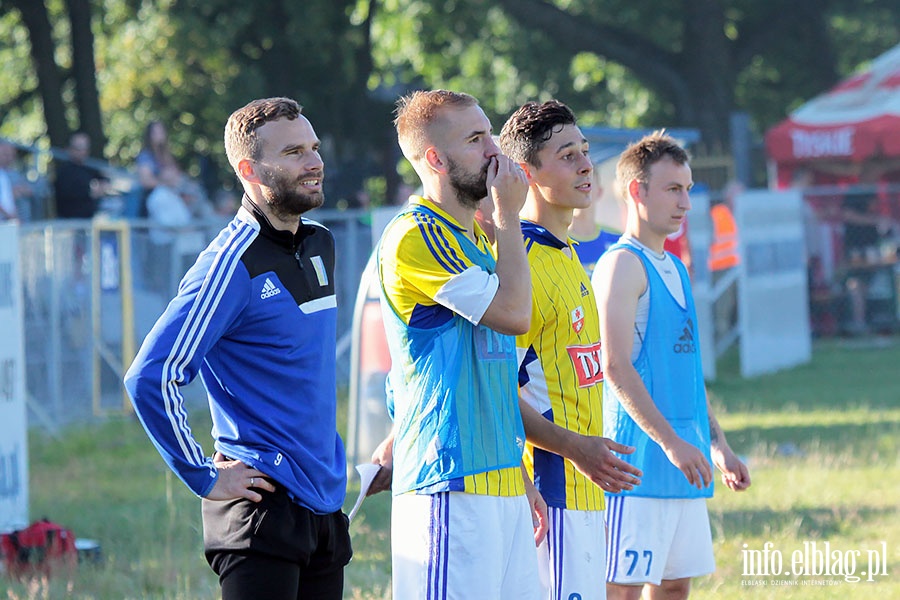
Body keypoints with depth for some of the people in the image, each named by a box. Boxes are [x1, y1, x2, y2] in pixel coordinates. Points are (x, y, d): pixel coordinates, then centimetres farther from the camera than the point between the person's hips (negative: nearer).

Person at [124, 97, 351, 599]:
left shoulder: (320, 244, 12)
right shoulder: (233, 265, -14)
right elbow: (150, 378, -19)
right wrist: (204, 477, -15)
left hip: (325, 502, 8)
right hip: (263, 504, -8)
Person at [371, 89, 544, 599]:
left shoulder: (477, 241, 20)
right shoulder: (416, 236, -10)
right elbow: (514, 313, -18)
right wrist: (509, 214, -7)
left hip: (500, 482, 9)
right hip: (451, 487, -9)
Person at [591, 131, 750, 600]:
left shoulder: (673, 269, 18)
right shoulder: (623, 264, -10)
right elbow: (616, 368, -17)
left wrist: (717, 444, 20)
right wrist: (670, 442, -21)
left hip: (683, 464, 9)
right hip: (639, 462, -9)